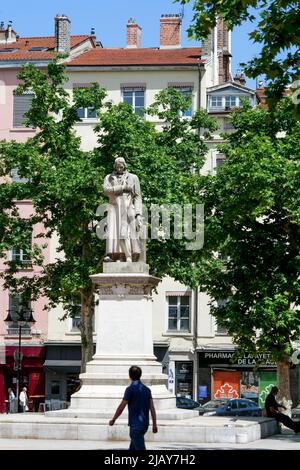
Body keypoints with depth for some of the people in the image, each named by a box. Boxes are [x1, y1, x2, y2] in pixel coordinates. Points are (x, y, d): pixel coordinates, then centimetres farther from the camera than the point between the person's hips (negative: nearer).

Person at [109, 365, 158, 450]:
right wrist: (154, 424, 8)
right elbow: (152, 408, 6)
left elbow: (121, 407, -8)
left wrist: (113, 420, 4)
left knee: (141, 449, -8)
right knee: (133, 447, 19)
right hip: (145, 424, 7)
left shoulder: (130, 389, -11)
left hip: (135, 425, -7)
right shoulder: (146, 389, 9)